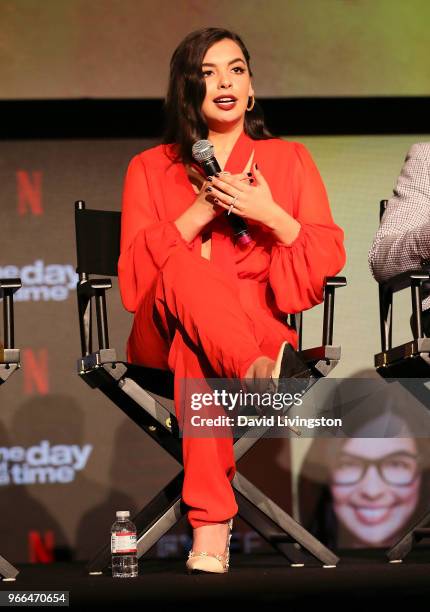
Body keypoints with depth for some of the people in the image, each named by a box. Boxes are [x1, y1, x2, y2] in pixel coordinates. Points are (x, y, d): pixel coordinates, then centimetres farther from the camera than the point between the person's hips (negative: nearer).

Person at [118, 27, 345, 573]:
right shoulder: (150, 168, 16)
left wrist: (270, 215, -8)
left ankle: (210, 526, -50)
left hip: (259, 328, 0)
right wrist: (200, 211, -8)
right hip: (162, 337, 0)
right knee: (183, 268, -36)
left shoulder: (289, 160, 17)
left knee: (195, 343, -38)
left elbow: (329, 257, 8)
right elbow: (134, 268, 3)